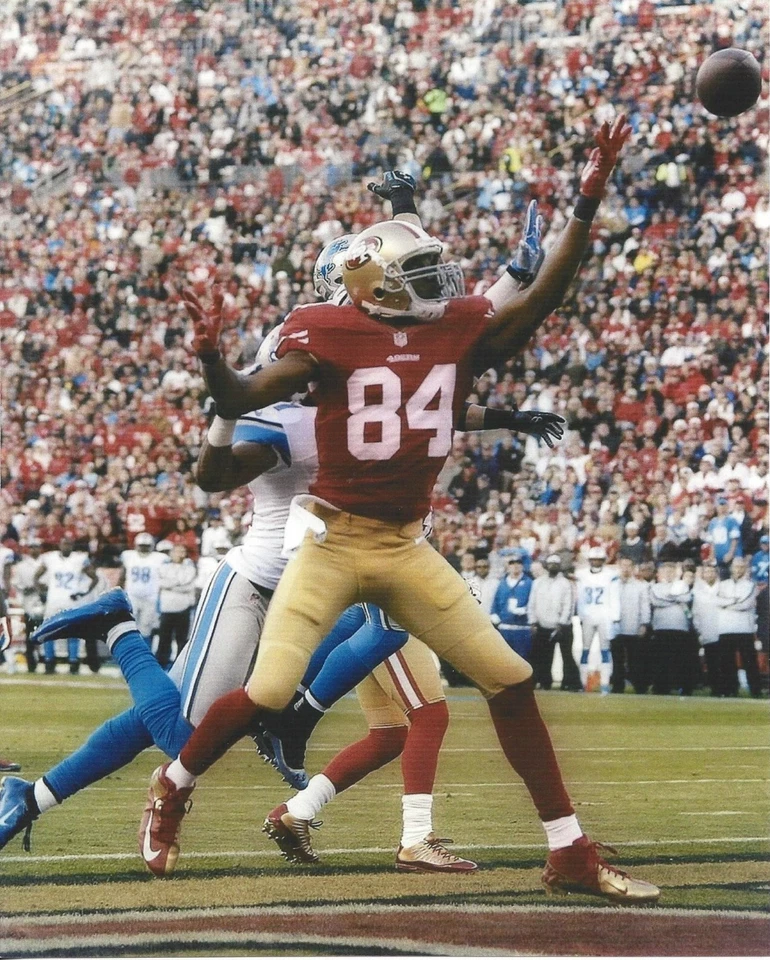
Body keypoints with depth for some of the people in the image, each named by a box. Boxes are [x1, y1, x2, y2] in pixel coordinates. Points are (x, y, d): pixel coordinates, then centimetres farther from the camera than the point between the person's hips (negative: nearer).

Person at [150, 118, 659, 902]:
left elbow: (545, 293, -2)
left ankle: (570, 854, 9)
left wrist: (589, 199, -9)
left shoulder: (460, 331, 3)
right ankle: (173, 785, 16)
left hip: (408, 549, 5)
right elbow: (239, 403, -13)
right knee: (269, 693, -15)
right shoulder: (331, 337, -11)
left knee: (511, 681, 1)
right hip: (333, 542, -5)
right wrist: (211, 358, -34)